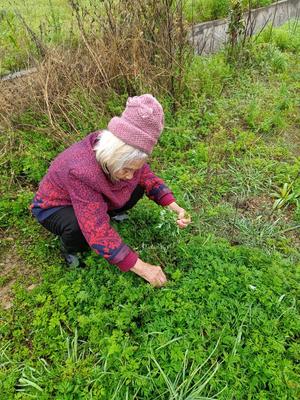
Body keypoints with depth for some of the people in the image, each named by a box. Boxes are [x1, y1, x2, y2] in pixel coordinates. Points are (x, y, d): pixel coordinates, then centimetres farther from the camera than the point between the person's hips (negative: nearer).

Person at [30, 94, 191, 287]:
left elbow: (147, 177, -7)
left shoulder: (124, 153, -24)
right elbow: (100, 233, -42)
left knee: (137, 188, -12)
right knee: (79, 228, -38)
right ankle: (69, 248, -2)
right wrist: (142, 268, -39)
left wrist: (175, 207, -20)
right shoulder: (82, 170, -43)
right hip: (53, 207, -5)